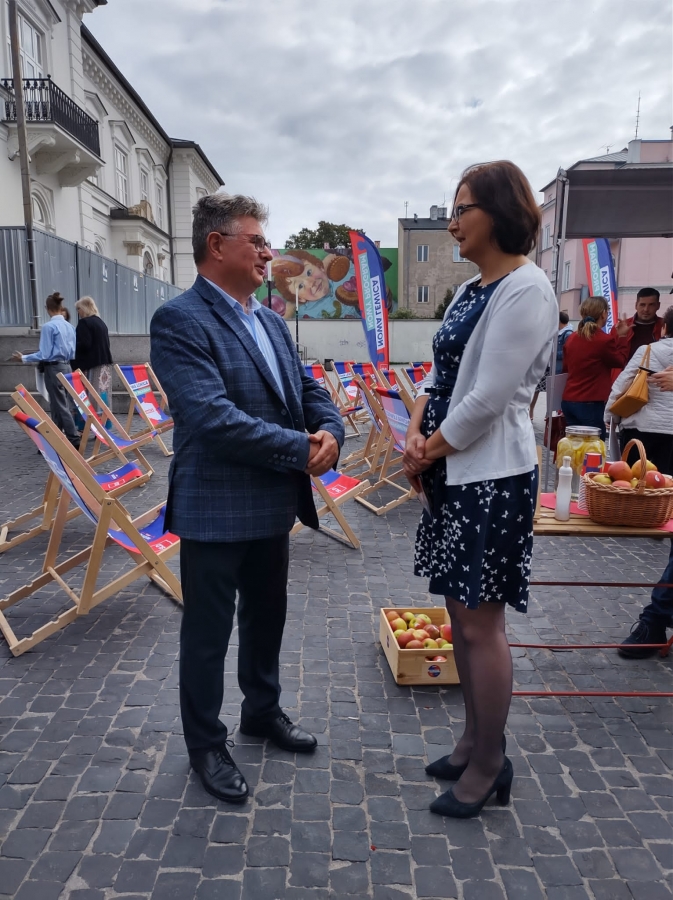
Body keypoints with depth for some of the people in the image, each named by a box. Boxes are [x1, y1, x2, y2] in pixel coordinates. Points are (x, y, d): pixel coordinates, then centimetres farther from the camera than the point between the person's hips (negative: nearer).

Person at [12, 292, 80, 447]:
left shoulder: (48, 327, -14)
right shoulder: (69, 326, 6)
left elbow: (45, 354, -14)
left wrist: (24, 358, -3)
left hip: (54, 369, -7)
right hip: (66, 367, 7)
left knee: (60, 406, -1)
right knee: (57, 405, 15)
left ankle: (74, 440, 0)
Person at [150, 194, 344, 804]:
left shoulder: (270, 321, 10)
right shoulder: (180, 321, -16)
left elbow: (308, 389, 10)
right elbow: (213, 417, -26)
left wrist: (330, 431, -12)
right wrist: (301, 450, -21)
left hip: (273, 504, 8)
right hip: (215, 509, -8)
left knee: (267, 617, 22)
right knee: (208, 632, 10)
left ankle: (263, 711, 45)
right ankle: (206, 744, 31)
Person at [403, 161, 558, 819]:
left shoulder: (525, 289, -14)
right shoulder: (471, 289, 14)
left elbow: (488, 399, -20)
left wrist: (429, 451, -9)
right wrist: (416, 435, -2)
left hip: (491, 476, -9)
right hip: (455, 472, 9)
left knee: (480, 623, 1)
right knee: (462, 615, 17)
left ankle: (488, 766, 22)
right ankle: (475, 743, 35)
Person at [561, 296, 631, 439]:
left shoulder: (571, 338, 6)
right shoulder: (604, 340, -12)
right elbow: (620, 362, 6)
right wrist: (622, 337, 11)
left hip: (568, 401, 7)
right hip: (590, 404, -6)